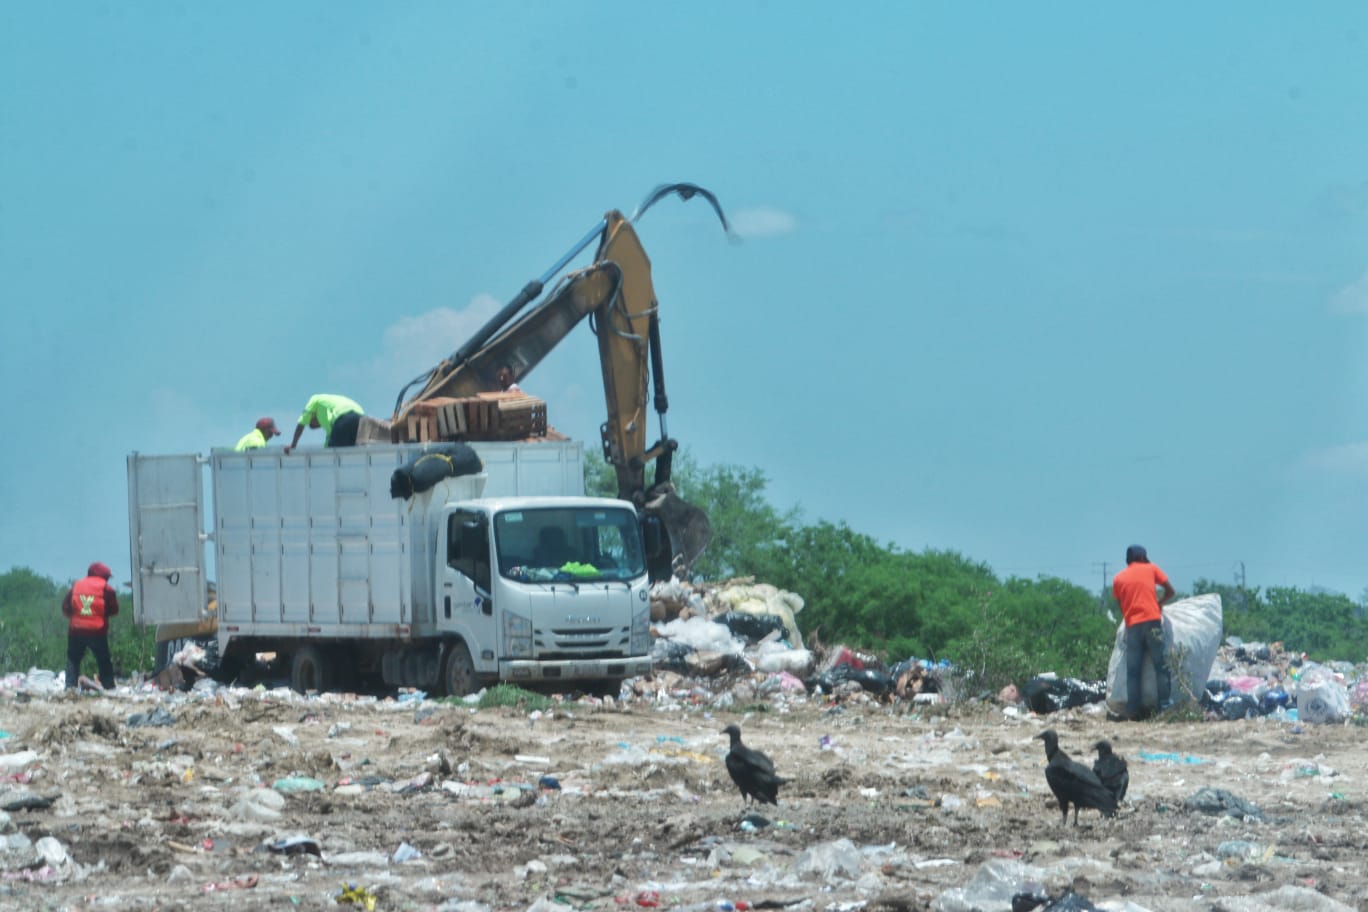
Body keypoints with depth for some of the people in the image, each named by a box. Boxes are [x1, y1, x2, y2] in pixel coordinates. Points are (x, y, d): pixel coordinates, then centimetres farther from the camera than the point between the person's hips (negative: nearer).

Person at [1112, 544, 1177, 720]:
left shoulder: (1118, 579, 16)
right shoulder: (1150, 569, 11)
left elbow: (1120, 605, 15)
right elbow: (1171, 591, 11)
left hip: (1132, 626, 2)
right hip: (1152, 622, -2)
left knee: (1133, 671, 4)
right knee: (1161, 666, -1)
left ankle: (1133, 712, -1)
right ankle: (1165, 707, -10)